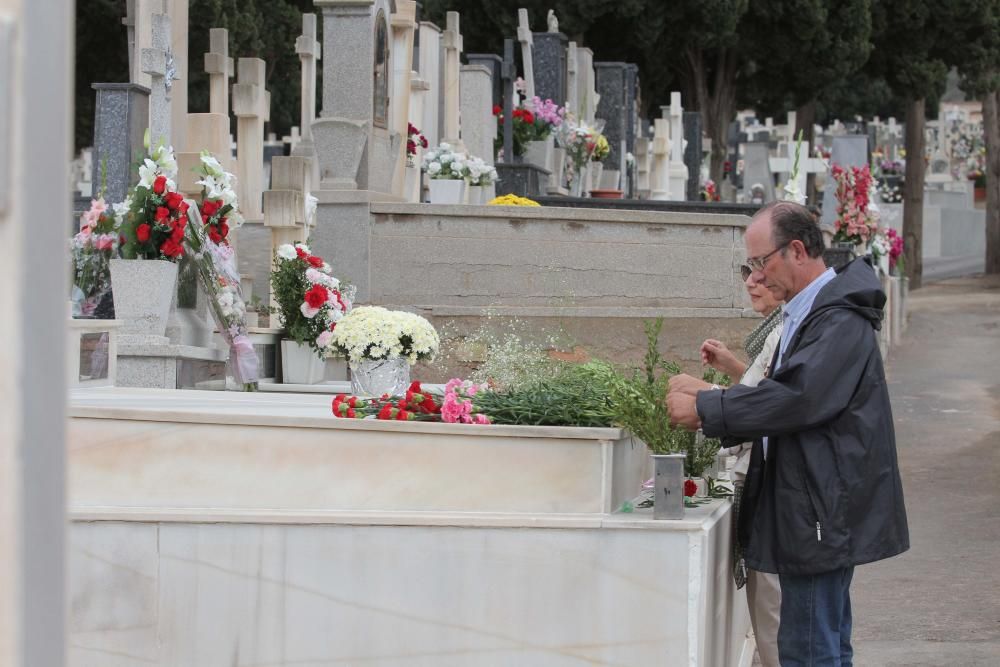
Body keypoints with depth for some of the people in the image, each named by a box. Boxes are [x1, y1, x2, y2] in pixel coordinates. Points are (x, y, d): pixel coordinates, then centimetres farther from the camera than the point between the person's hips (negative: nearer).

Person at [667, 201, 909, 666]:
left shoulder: (839, 321, -17)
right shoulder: (807, 314, 16)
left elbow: (797, 398, -26)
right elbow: (787, 396, 19)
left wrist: (705, 408, -18)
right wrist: (706, 399, 5)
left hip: (822, 517, -11)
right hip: (816, 515, 11)